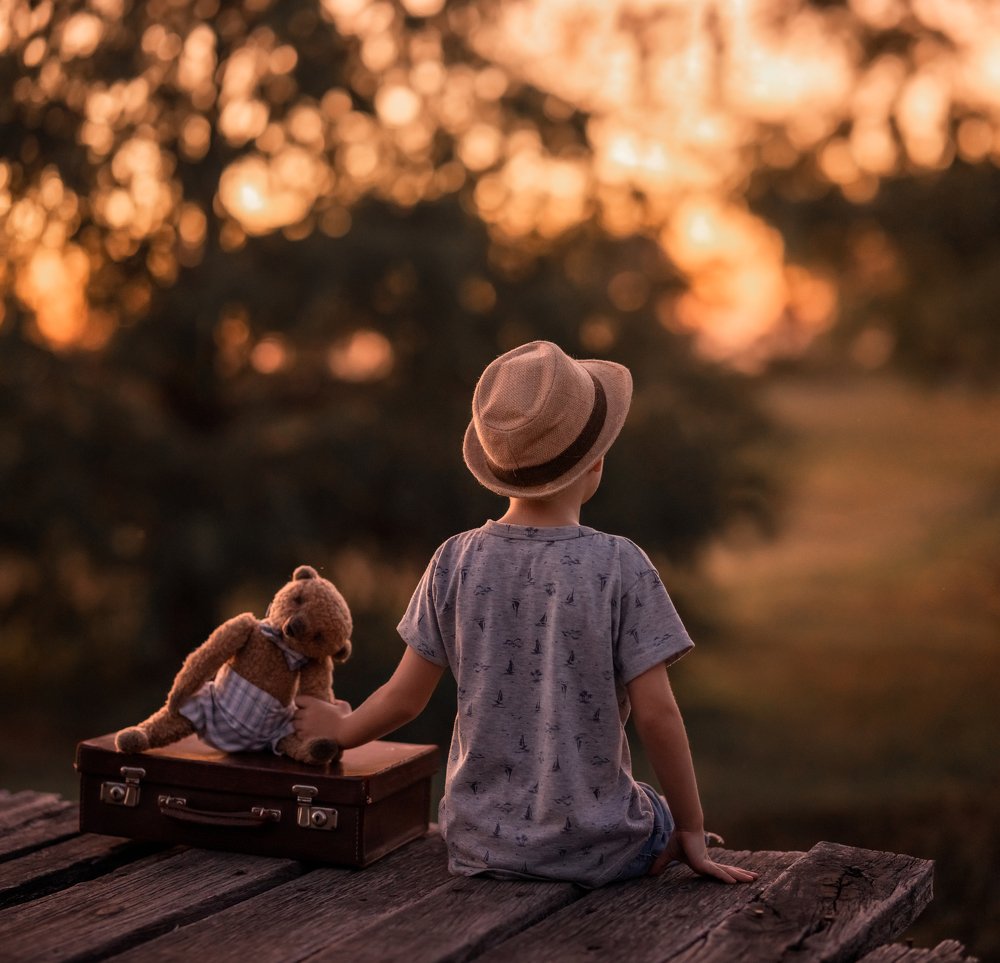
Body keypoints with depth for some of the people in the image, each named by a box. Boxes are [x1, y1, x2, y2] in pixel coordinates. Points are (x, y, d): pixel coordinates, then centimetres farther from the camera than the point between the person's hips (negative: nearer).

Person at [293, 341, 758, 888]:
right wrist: (691, 832, -2)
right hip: (596, 850, -3)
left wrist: (342, 729, 21)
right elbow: (655, 712, -14)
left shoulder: (455, 563, -6)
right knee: (663, 823, 31)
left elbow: (406, 698, 0)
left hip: (479, 847, 3)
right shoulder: (619, 566, -15)